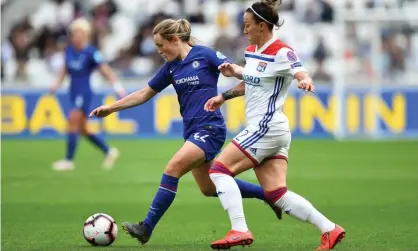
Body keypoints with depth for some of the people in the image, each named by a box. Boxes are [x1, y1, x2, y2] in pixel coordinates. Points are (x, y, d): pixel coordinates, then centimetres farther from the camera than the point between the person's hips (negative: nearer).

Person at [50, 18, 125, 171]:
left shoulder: (91, 53, -14)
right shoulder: (69, 50, 6)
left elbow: (105, 69, -21)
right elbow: (65, 69, 20)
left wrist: (116, 85, -31)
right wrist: (57, 83, 9)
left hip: (84, 93, -8)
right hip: (74, 93, 8)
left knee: (73, 123, -14)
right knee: (82, 129, 11)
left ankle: (68, 161, -11)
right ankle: (109, 152, 25)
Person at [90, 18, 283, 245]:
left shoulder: (204, 55, -8)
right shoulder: (171, 67, 11)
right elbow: (144, 94, 19)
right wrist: (110, 108, 16)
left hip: (209, 128, -8)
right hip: (192, 131, 8)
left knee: (173, 169, -21)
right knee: (210, 189, 12)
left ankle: (146, 228, -18)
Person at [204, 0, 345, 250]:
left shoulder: (281, 52, -13)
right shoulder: (252, 51, 13)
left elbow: (301, 74, -28)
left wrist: (305, 81, -50)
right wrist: (223, 97, 23)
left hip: (267, 128, -9)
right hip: (263, 129, 9)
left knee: (219, 170, -9)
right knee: (278, 194, 2)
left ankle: (240, 231, -14)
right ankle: (329, 229, 2)